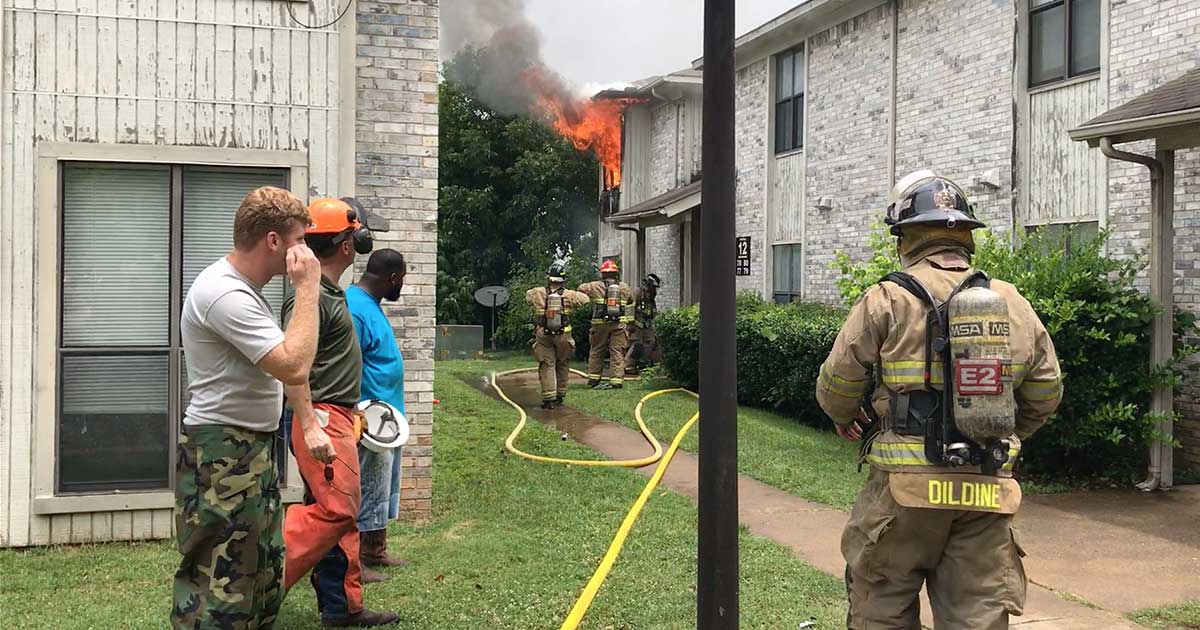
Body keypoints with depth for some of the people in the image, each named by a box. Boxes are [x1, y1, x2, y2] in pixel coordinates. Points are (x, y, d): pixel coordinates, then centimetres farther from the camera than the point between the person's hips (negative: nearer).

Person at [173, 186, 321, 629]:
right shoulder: (225, 294, -22)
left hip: (254, 449, 11)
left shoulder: (242, 288, 12)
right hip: (223, 456, -11)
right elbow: (294, 367, -27)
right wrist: (307, 288, -20)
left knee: (265, 580, 18)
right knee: (220, 593, -6)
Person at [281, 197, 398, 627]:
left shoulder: (332, 293, 17)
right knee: (336, 509, -15)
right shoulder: (311, 296, -16)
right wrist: (309, 424, -29)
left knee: (343, 512, 12)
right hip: (322, 418, -11)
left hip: (338, 417, 11)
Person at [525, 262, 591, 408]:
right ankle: (560, 396, 22)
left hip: (543, 336, 0)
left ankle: (548, 398, -6)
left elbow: (527, 295, 16)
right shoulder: (569, 295, -8)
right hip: (563, 336, 1)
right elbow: (585, 299, 6)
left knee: (547, 366, 2)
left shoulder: (537, 293, -6)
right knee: (562, 365, 17)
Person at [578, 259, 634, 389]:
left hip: (600, 324, -1)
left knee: (596, 351, 12)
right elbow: (631, 301, 22)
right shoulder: (624, 287, 8)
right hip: (619, 324, 1)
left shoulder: (595, 286, 1)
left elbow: (581, 288, 14)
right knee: (617, 352, 3)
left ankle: (594, 378, 17)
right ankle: (616, 380, 0)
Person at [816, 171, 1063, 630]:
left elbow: (836, 390, -5)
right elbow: (1046, 392, 13)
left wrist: (849, 422, 17)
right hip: (987, 491, 4)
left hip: (906, 488, -3)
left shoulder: (886, 301, -7)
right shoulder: (1012, 303, 6)